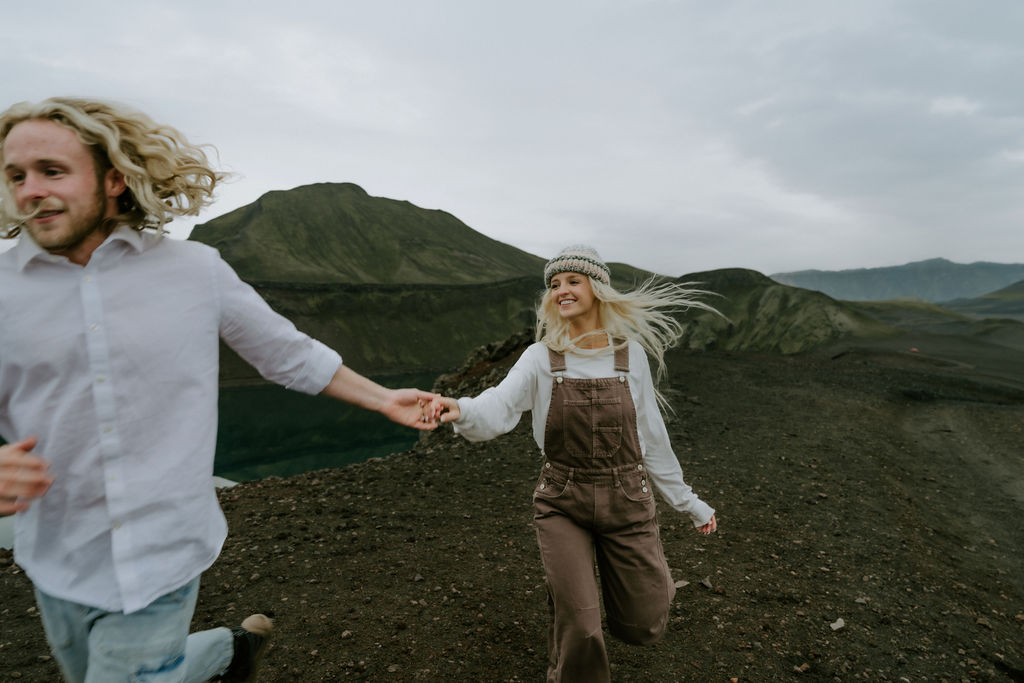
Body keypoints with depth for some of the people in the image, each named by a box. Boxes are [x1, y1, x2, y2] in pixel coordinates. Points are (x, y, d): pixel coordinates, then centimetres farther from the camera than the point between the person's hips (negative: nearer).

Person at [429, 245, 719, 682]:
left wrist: (687, 501, 10)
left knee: (643, 627, 11)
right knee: (577, 626, -1)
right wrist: (462, 411, -46)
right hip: (562, 503, -1)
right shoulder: (540, 357, -7)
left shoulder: (631, 353, -4)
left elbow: (650, 435, 4)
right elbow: (498, 408, -23)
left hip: (626, 499, 1)